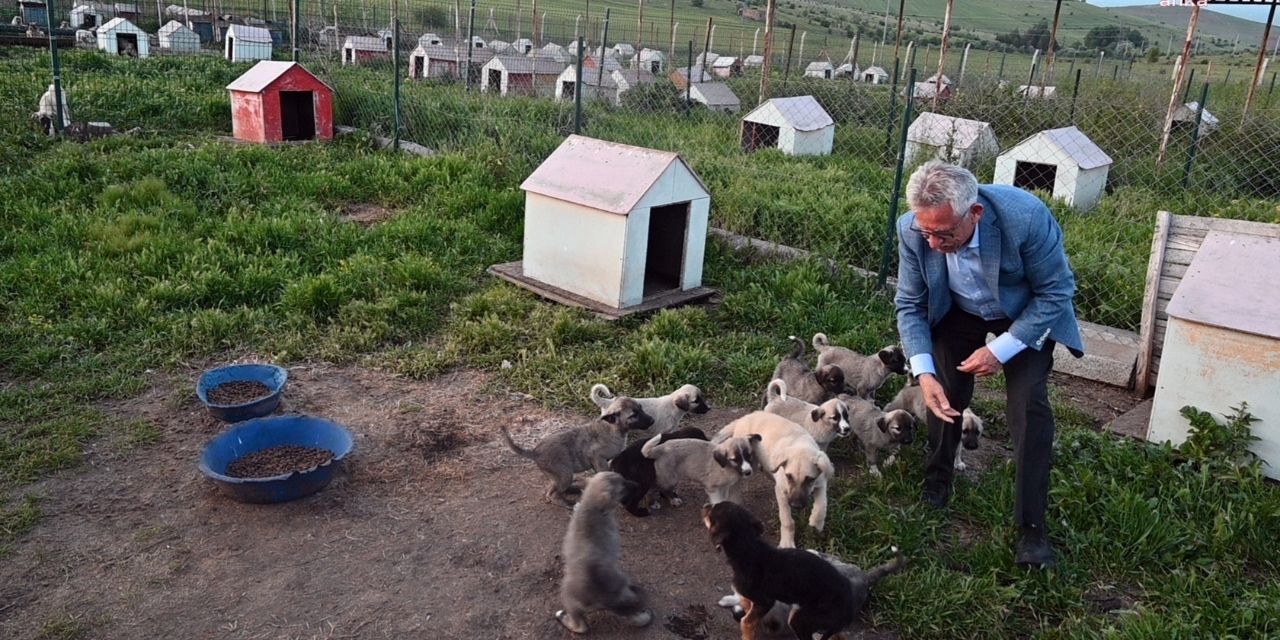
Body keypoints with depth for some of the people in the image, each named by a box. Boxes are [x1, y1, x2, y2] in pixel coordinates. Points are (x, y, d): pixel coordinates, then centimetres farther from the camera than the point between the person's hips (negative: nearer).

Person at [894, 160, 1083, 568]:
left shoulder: (1026, 217, -37)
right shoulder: (912, 231, -28)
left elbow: (1056, 292, -22)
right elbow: (910, 306, -13)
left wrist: (1001, 350, -27)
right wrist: (924, 372, -25)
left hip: (1026, 315, -2)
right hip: (957, 314, 3)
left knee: (1028, 405, -13)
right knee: (944, 396, 1)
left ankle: (1032, 527, -3)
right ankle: (936, 485, 28)